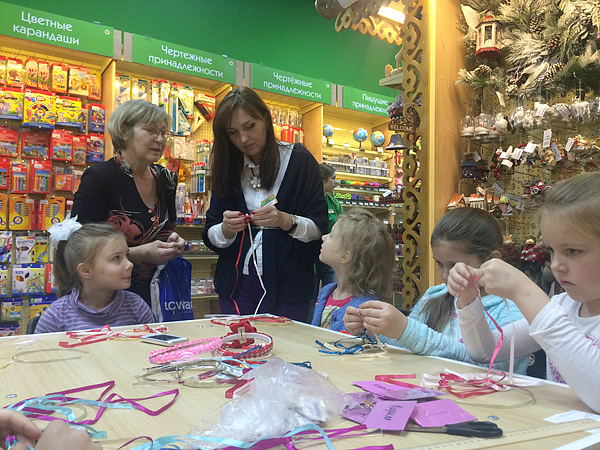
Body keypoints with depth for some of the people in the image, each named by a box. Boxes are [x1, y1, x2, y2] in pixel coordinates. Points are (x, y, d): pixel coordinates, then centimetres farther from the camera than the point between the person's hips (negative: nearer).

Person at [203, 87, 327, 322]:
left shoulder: (299, 160, -3)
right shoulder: (227, 167, 6)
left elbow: (320, 228, -6)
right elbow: (210, 237, 4)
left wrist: (286, 221, -24)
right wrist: (226, 230, -17)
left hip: (288, 285, -2)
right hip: (237, 284, 3)